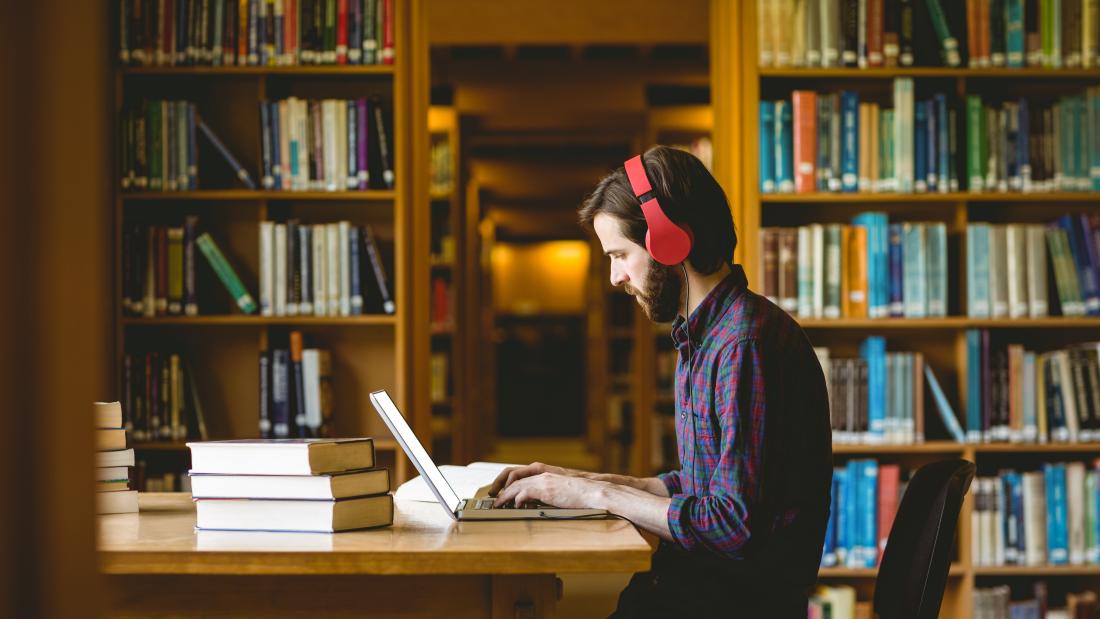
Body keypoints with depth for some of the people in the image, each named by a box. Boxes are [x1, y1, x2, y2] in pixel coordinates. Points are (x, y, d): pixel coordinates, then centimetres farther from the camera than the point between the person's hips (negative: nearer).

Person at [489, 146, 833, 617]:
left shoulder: (747, 343, -18)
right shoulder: (703, 335, 15)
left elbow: (737, 525, -23)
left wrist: (600, 495, -13)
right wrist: (581, 481, 11)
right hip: (699, 578, 9)